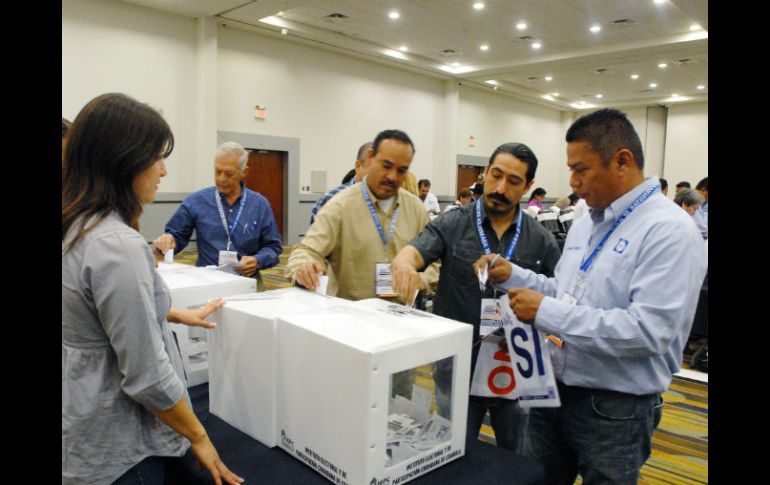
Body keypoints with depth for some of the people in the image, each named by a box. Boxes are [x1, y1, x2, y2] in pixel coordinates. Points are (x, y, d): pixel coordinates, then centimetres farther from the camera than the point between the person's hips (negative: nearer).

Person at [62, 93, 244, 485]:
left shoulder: (73, 228, 1)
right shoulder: (117, 244, -29)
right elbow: (147, 375, -26)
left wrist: (178, 314, 20)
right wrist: (199, 437, -14)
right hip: (114, 448, -9)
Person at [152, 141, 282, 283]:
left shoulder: (260, 205, 6)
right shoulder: (196, 201, 5)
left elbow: (273, 247, 8)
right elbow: (176, 236, 11)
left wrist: (258, 261, -9)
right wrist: (167, 240, -11)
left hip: (245, 281, -1)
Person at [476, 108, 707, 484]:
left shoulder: (670, 231, -18)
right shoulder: (584, 224, 8)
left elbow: (648, 332, -27)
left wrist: (547, 313, -26)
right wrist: (513, 275, 2)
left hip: (615, 410, -7)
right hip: (554, 390, 7)